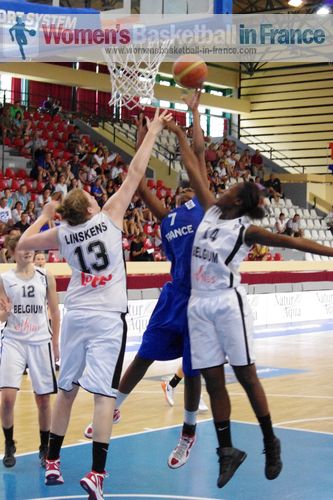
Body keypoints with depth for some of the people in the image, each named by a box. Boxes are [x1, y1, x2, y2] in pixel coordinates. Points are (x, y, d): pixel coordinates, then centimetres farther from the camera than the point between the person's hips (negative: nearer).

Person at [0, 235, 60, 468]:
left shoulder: (46, 278, 3)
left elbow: (55, 312, 9)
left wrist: (55, 343, 7)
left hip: (40, 342, 1)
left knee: (43, 399, 4)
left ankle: (45, 447, 22)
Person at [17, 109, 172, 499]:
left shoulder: (62, 234, 3)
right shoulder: (110, 217, -5)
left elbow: (23, 243, 17)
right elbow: (134, 174, -3)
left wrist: (44, 216, 28)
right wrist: (153, 131, 4)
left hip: (75, 315, 4)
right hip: (107, 318, -4)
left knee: (66, 388, 16)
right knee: (104, 392, -8)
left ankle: (52, 463, 23)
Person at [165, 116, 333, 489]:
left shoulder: (246, 230, -8)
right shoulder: (211, 211, 8)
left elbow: (288, 241, -15)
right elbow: (193, 172, 13)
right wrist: (180, 136, 16)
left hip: (227, 303, -6)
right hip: (199, 305, 6)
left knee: (245, 375, 1)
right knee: (212, 380, 6)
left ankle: (270, 443, 14)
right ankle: (227, 451, 13)